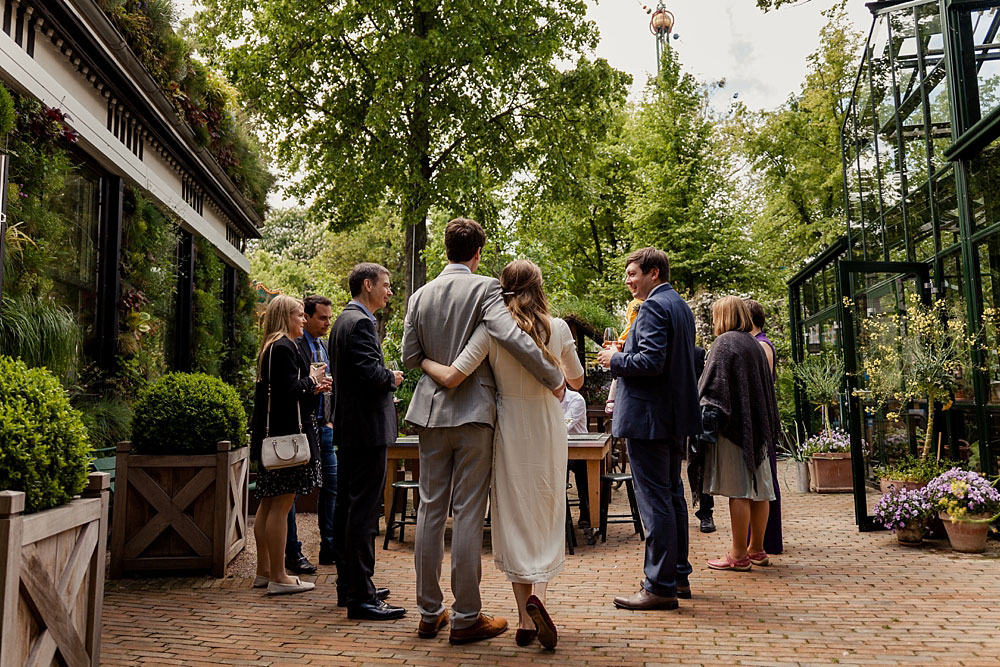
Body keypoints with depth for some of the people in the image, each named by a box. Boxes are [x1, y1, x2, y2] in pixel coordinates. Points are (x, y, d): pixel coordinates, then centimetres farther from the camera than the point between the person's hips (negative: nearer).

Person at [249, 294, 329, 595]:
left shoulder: (271, 347, 18)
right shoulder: (283, 347, -14)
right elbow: (289, 390, -22)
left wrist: (311, 387, 12)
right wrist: (312, 381, -4)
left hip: (273, 433, 11)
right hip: (287, 432, -11)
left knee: (269, 503, 14)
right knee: (281, 504, -6)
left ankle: (264, 571, 22)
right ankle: (278, 577, 0)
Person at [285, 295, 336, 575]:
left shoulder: (325, 346, 15)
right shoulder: (291, 345, -10)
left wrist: (330, 420, 13)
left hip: (322, 426, 8)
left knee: (331, 486, 10)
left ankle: (329, 548, 21)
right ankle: (293, 554, 11)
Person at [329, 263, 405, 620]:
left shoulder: (343, 321, 18)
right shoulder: (361, 322, -15)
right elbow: (371, 374, -24)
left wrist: (385, 377, 12)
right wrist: (393, 377, -6)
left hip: (347, 429, 11)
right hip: (367, 429, -11)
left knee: (346, 507, 14)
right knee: (363, 511, -8)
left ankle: (348, 586, 24)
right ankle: (361, 597, -3)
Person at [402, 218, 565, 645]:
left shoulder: (421, 295, 7)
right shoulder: (485, 288, -9)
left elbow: (409, 357, 7)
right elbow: (510, 337, -24)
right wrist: (553, 378, -15)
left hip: (431, 409, 5)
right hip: (472, 410, -5)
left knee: (431, 509, 11)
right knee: (468, 511, 1)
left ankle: (429, 613, 20)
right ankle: (466, 618, 9)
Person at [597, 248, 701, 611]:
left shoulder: (654, 307, -15)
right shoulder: (681, 305, 17)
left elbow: (651, 361, -25)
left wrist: (615, 359, -10)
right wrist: (625, 352, 15)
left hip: (649, 417, -11)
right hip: (676, 417, 11)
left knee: (654, 500, -5)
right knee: (672, 495, 17)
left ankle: (660, 586, 1)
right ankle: (678, 574, 27)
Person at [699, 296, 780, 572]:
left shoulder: (724, 342, -9)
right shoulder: (754, 344, 15)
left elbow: (715, 386, -16)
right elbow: (766, 388, 19)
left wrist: (707, 419, -14)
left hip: (733, 425, -9)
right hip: (755, 424, 9)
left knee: (738, 491, -6)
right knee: (758, 488, 11)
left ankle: (738, 555, -2)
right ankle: (756, 549, 20)